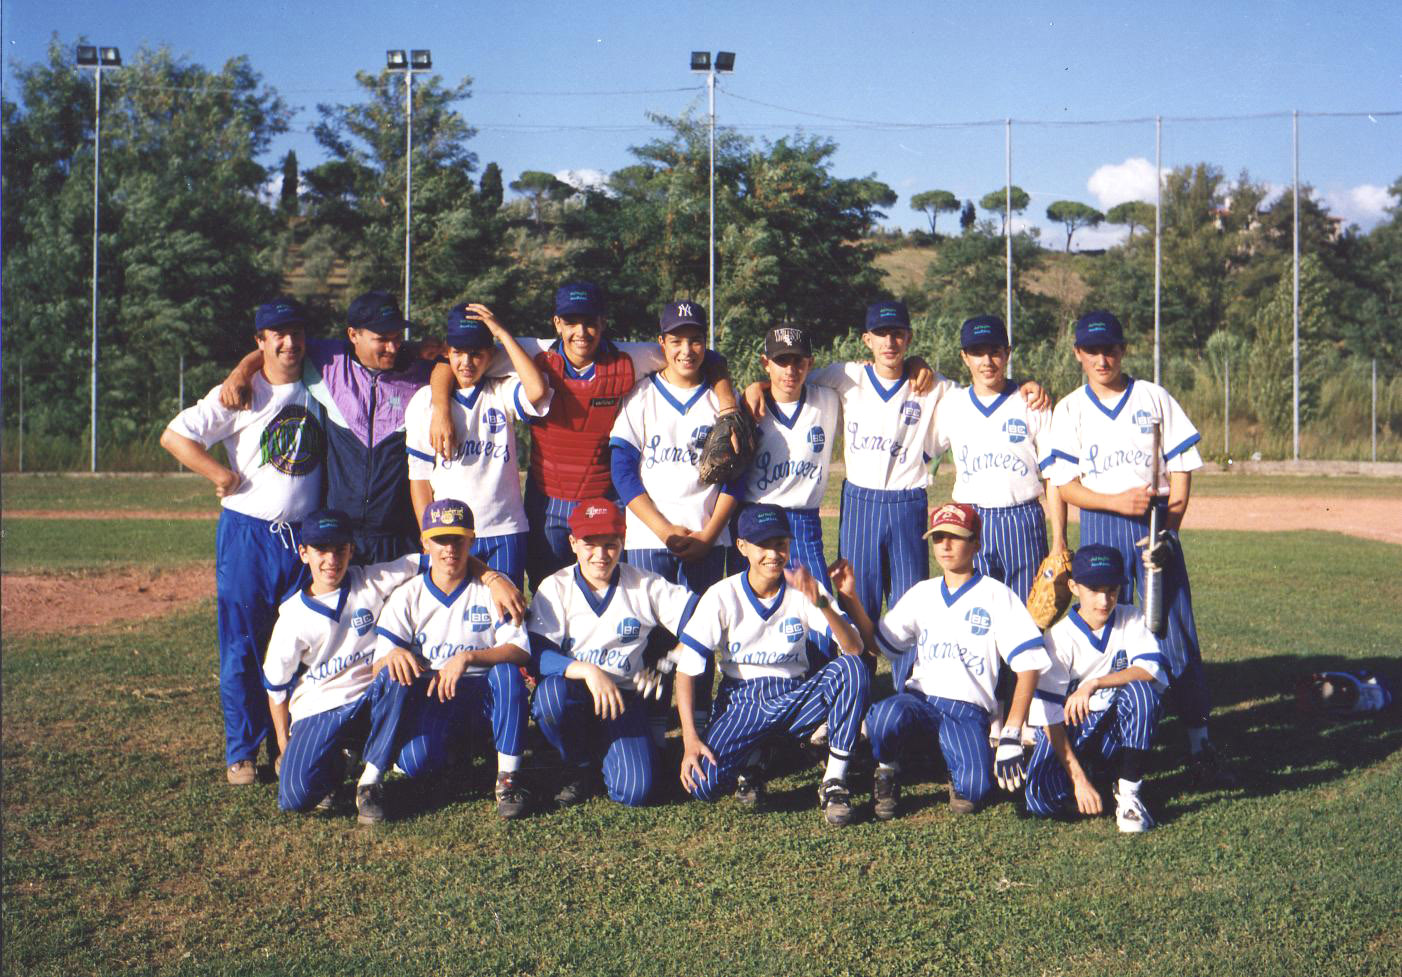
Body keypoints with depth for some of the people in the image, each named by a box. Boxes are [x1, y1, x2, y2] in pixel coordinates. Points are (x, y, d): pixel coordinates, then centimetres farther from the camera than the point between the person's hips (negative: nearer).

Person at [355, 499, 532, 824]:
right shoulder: (407, 597, 3)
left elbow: (520, 651, -13)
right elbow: (378, 668, -3)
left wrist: (468, 657, -31)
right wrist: (394, 654, -29)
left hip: (480, 697, 1)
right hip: (426, 700, -1)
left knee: (507, 671, -32)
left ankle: (508, 777, -21)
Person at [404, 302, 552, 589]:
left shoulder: (503, 393, 6)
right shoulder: (425, 400, 6)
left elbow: (538, 391, -19)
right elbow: (419, 476, 4)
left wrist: (503, 333, -11)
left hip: (505, 532, 1)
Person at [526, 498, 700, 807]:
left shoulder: (645, 585, 0)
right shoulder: (555, 588, -3)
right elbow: (538, 654, -17)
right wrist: (588, 671, -31)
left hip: (622, 697, 0)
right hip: (572, 694, 0)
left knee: (634, 790, -20)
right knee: (550, 693, -36)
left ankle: (602, 747, 16)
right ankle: (579, 768, -6)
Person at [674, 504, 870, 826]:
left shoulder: (803, 591, -4)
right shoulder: (722, 597, -8)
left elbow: (854, 648, -14)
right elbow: (687, 668, -9)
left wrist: (821, 604, -31)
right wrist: (689, 739, -18)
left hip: (795, 697, 2)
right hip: (741, 702, -2)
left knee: (851, 668, -28)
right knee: (704, 783, -28)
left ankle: (834, 782, -19)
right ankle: (746, 766, 10)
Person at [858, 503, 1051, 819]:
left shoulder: (996, 595, 4)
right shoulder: (922, 593, 17)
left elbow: (1028, 664, -4)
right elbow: (877, 643, 16)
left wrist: (1011, 735, -13)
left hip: (968, 711, -2)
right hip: (919, 700, 2)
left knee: (972, 791, -29)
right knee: (886, 714, -35)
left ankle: (961, 774, 9)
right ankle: (887, 772, -1)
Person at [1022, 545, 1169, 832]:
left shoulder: (1130, 620, -4)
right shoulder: (1057, 637, -13)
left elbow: (1151, 669, -23)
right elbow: (1050, 717, -17)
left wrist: (1094, 684, -35)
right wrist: (1079, 779, -26)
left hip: (1117, 731, 1)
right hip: (1070, 729, -1)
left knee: (1141, 690, -30)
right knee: (1041, 798, -27)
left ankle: (1128, 793, -18)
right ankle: (1085, 771, 10)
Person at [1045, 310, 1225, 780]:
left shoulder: (1154, 398, 6)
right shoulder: (1069, 410, 6)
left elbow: (1182, 466, 4)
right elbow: (1065, 484, 0)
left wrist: (1167, 527, -8)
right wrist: (1117, 501, -16)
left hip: (1157, 522, 0)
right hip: (1100, 527, 1)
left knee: (1177, 631, -3)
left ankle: (1199, 744, 2)